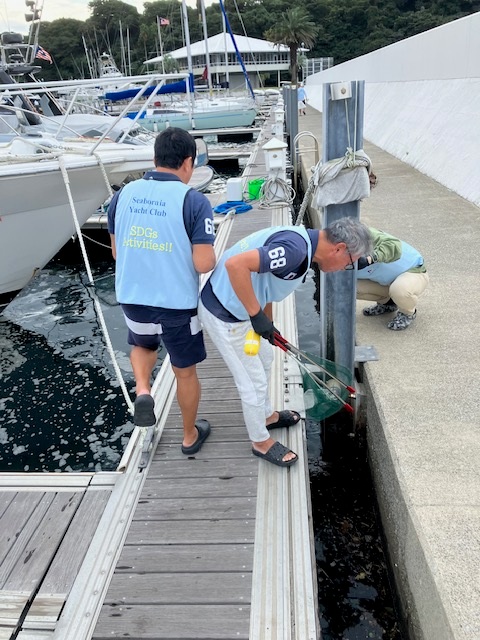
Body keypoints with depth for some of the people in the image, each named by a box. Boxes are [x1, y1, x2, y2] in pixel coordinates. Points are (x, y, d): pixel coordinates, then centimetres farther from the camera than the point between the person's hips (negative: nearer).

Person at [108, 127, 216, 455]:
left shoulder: (124, 194, -2)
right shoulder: (194, 200, -16)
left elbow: (117, 252, 7)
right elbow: (203, 263, -19)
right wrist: (214, 258, 3)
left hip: (132, 298, 4)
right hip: (177, 303, -3)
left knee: (143, 344, 35)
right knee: (185, 371, 18)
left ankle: (142, 390, 9)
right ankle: (190, 435, 36)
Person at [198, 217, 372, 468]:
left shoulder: (303, 242, 5)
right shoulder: (295, 249, -27)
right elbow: (236, 264, -37)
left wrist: (266, 324, 22)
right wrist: (257, 315, -29)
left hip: (237, 308, 10)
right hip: (223, 314, -10)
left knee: (264, 359, 26)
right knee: (253, 380, 5)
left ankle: (266, 415, 49)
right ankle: (261, 442, 29)